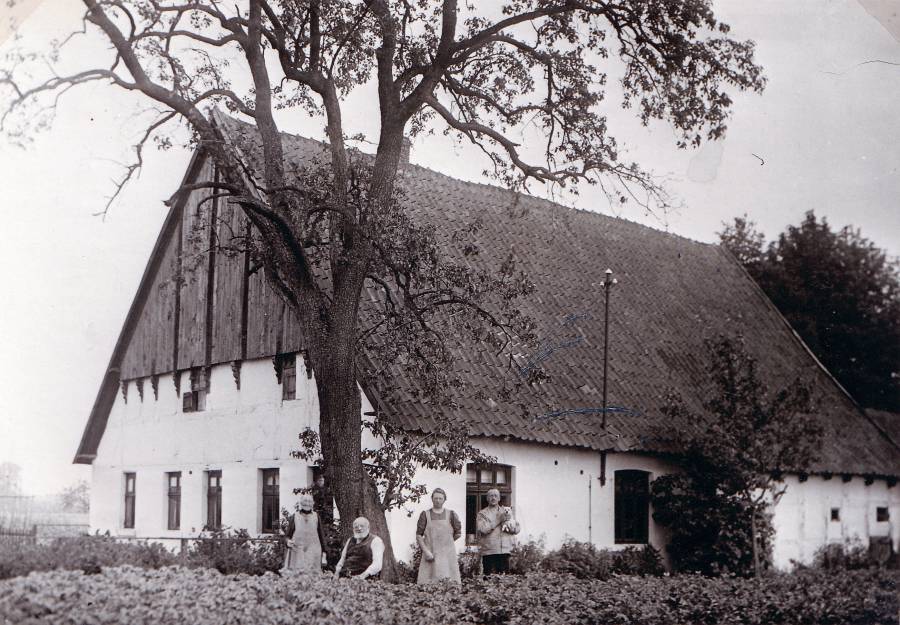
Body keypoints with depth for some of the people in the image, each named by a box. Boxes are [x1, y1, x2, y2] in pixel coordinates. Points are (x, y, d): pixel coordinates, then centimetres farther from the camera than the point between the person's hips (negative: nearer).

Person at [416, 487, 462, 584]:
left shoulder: (450, 514, 9)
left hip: (447, 555, 1)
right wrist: (426, 551, -7)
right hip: (430, 555, -1)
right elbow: (418, 535, 4)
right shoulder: (425, 514, 6)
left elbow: (458, 533, 16)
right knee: (427, 583, -9)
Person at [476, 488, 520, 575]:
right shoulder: (482, 514, 7)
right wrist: (498, 520, -10)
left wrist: (507, 522, -10)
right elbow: (482, 529, -11)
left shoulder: (507, 511, 17)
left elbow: (516, 529, 10)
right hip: (489, 552, -3)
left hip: (505, 551, 3)